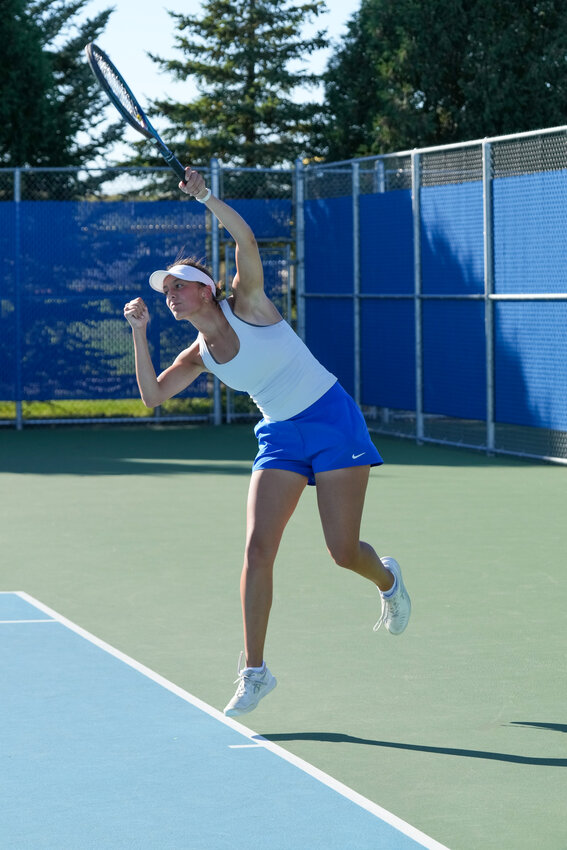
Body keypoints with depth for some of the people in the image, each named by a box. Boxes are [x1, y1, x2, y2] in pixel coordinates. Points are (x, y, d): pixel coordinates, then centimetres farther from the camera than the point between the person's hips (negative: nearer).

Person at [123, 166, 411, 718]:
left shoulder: (246, 305, -8)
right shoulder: (200, 356, 6)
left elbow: (247, 241, -24)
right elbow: (152, 395, 2)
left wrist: (207, 199, -34)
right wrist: (139, 335, -5)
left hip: (332, 420, -5)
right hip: (280, 438, 5)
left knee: (343, 552, -7)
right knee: (257, 549, -9)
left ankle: (387, 578, 31)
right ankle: (254, 671, -3)